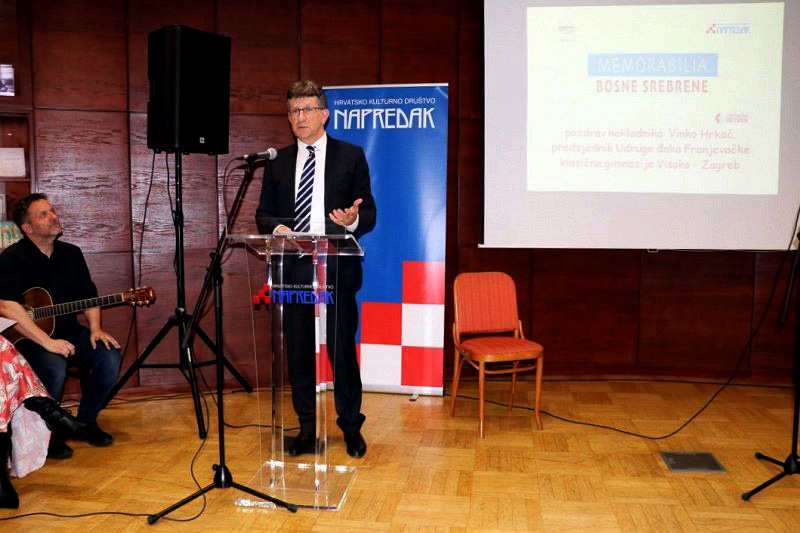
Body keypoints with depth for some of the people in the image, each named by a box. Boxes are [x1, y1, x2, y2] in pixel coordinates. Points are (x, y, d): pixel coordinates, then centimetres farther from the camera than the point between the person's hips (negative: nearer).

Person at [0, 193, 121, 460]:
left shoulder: (71, 253, 9)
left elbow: (89, 296, 13)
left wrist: (95, 329, -5)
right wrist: (47, 342, -29)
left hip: (69, 331, 6)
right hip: (27, 338, -6)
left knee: (110, 356, -18)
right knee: (54, 368, -35)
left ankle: (85, 422, 4)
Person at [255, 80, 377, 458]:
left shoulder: (351, 156, 5)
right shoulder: (278, 161, 13)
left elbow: (369, 213, 3)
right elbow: (263, 214, 13)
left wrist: (353, 221, -20)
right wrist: (276, 227, -9)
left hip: (336, 270, -3)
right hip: (292, 270, 3)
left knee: (343, 351, 2)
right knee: (298, 352, 8)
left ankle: (351, 428, 19)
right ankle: (307, 430, 22)